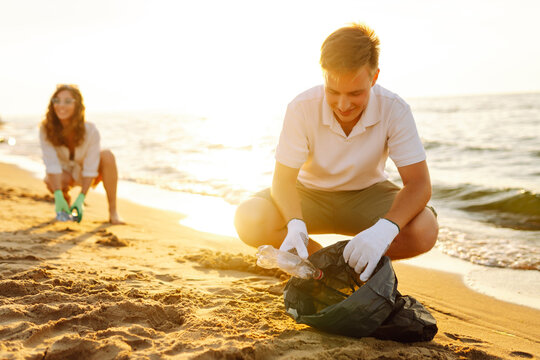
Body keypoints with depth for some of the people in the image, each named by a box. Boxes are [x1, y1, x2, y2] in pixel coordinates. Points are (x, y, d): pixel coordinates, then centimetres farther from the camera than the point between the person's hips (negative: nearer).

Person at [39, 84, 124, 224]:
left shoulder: (90, 130, -29)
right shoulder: (46, 130, -25)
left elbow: (90, 169, -29)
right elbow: (52, 164, -30)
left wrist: (80, 199, -37)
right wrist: (58, 197, -41)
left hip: (90, 174, -1)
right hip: (67, 173, 1)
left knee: (107, 156, -32)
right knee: (49, 181, -34)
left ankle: (113, 211, -24)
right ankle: (66, 198, 5)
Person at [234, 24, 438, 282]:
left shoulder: (394, 111, -23)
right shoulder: (302, 109, -23)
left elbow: (418, 182, -25)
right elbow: (284, 179, -20)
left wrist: (385, 228, -45)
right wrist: (295, 224, -42)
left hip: (366, 196, 0)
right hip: (309, 194, 0)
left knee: (424, 230, -30)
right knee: (249, 219, -29)